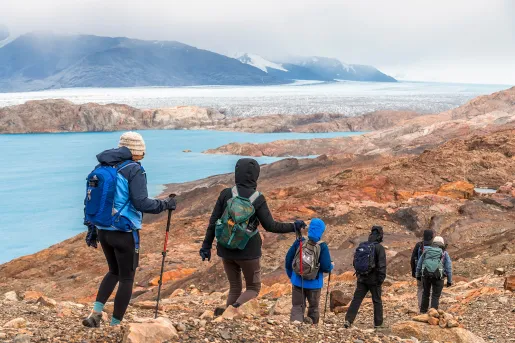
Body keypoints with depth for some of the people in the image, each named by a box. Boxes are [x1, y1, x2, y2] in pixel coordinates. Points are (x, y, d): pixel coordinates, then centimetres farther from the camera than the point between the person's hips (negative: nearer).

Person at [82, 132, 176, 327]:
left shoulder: (103, 168, 8)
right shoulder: (134, 170, -13)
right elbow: (141, 203, -18)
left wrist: (92, 229, 19)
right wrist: (165, 205, -4)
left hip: (104, 230, 7)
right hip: (125, 233, -6)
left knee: (114, 272, 24)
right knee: (127, 278, 8)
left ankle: (96, 312, 9)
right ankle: (115, 325, 11)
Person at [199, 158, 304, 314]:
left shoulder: (226, 194, -5)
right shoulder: (258, 198, -12)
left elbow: (213, 222, -2)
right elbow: (270, 226, -9)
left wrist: (207, 245, 8)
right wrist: (293, 226, 4)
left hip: (226, 249, 3)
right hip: (248, 251, -3)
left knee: (234, 288, 19)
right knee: (253, 288, 12)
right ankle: (235, 308, -17)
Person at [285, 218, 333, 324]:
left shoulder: (299, 242, -7)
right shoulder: (322, 247, -15)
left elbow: (288, 260, -1)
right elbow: (326, 267, -17)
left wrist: (290, 275, 15)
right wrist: (331, 266, 7)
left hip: (298, 281, 1)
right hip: (314, 284, -1)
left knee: (297, 307, 8)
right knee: (314, 307, 19)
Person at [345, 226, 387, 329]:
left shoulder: (361, 246, 6)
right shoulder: (379, 248, -11)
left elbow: (355, 261, 14)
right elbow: (382, 265, -15)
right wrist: (381, 278, -10)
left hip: (362, 279, 4)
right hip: (374, 279, -4)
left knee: (356, 299, 5)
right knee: (377, 301, 8)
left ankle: (348, 320, -5)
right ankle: (378, 323, 13)